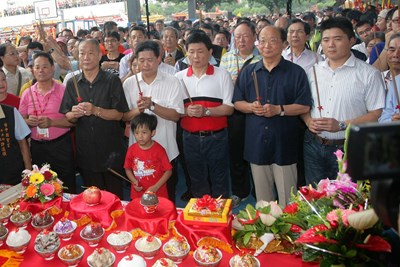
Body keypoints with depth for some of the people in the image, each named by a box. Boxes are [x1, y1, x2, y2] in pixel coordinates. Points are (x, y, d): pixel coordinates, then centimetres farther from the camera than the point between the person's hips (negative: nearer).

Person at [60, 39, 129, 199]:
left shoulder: (112, 81, -4)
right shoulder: (72, 83, 7)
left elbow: (119, 114, -9)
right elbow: (67, 116, 5)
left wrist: (95, 110, -24)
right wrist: (74, 114, -17)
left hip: (111, 149, -3)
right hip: (85, 150, 3)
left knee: (114, 195, 9)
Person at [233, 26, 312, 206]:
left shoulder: (296, 72, 0)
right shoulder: (248, 72, 10)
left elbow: (304, 106, -5)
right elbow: (237, 102, 10)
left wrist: (279, 109, -18)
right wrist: (251, 107, -11)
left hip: (284, 143, -3)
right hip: (256, 142, 3)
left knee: (287, 197, 4)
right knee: (262, 196, 15)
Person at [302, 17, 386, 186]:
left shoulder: (368, 74, -6)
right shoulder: (313, 71, 8)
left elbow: (376, 114, -10)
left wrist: (341, 125, -20)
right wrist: (308, 121, -8)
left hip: (347, 149, -4)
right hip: (313, 145, 4)